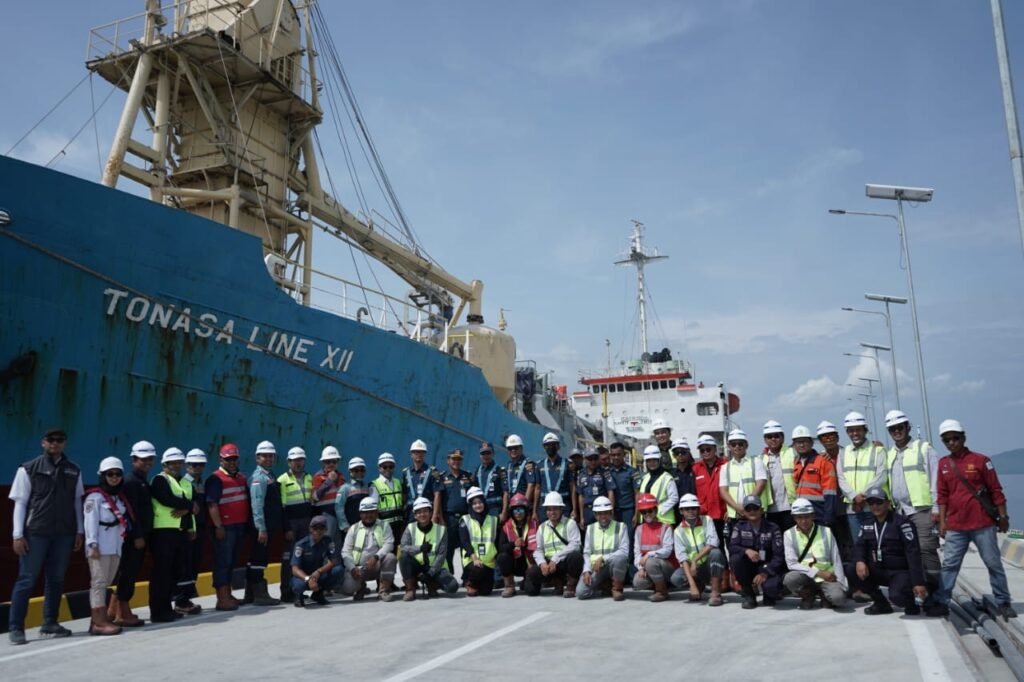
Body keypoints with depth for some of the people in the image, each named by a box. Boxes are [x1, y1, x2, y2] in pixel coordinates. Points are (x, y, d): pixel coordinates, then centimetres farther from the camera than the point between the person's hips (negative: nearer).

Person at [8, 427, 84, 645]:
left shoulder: (73, 471, 9)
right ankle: (15, 627, 5)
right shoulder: (29, 469, 0)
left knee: (56, 579, 8)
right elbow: (20, 503, -1)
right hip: (36, 532, -3)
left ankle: (50, 623, 18)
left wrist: (79, 531, 9)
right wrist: (18, 535, -6)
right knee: (27, 579, -1)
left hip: (64, 533, 3)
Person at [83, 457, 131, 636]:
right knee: (98, 582, -7)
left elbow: (125, 521, 13)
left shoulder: (120, 497, 17)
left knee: (106, 583, 9)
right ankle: (99, 622, -7)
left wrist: (122, 542, 8)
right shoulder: (95, 496, -4)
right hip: (100, 547, -7)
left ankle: (99, 619, 13)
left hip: (115, 546, 7)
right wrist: (93, 545, -18)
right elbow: (90, 522, -12)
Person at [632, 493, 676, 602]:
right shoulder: (639, 529, 7)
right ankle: (661, 584, 8)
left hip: (668, 566, -4)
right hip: (646, 564, 4)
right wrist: (640, 567, -14)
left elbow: (667, 550, -17)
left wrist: (649, 555, -25)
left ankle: (662, 592, -12)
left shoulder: (665, 527, -8)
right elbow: (637, 552, 1)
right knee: (638, 582, -24)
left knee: (651, 562, -35)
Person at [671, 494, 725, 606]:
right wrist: (692, 584, -27)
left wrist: (695, 560, -27)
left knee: (716, 552, -32)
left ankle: (715, 593, -20)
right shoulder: (678, 531, -7)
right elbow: (682, 558, -16)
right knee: (675, 578, -26)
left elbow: (713, 543, -22)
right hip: (693, 567, 1)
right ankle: (699, 585, 8)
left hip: (710, 564, -1)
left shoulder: (707, 520, -7)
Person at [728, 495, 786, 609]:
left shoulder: (772, 528, -6)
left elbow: (779, 556, -11)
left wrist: (765, 573, -24)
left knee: (771, 587, -34)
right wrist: (746, 551, -30)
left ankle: (769, 593, 8)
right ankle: (748, 594, -7)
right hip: (749, 567, 2)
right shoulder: (739, 526, 1)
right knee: (735, 559, -29)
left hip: (768, 568, -2)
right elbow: (732, 547, -9)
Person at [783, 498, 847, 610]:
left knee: (839, 598, -32)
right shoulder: (789, 534, -3)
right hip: (805, 577, 0)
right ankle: (808, 596, 2)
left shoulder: (826, 532, 1)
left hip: (827, 578, 0)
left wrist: (841, 585, -9)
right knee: (790, 579, -34)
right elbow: (791, 563, -10)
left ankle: (825, 595, 8)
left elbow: (837, 561, 1)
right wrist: (818, 573, -17)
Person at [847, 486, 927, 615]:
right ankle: (882, 603, 2)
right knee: (851, 571, -19)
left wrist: (918, 582, -25)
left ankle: (912, 601, 6)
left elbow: (913, 553, -17)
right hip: (878, 570, 6)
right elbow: (860, 546, 1)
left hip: (901, 571, -6)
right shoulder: (867, 525, 7)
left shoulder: (902, 522, -11)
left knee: (897, 596, -35)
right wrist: (859, 561, -25)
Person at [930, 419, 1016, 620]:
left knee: (994, 564, 8)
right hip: (955, 526, 3)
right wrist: (942, 521, 7)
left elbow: (996, 491, -1)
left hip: (983, 524, -3)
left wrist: (1003, 517, -2)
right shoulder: (943, 464, 6)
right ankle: (941, 602, 4)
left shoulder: (980, 460, -5)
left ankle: (1003, 603, 19)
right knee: (949, 565, 2)